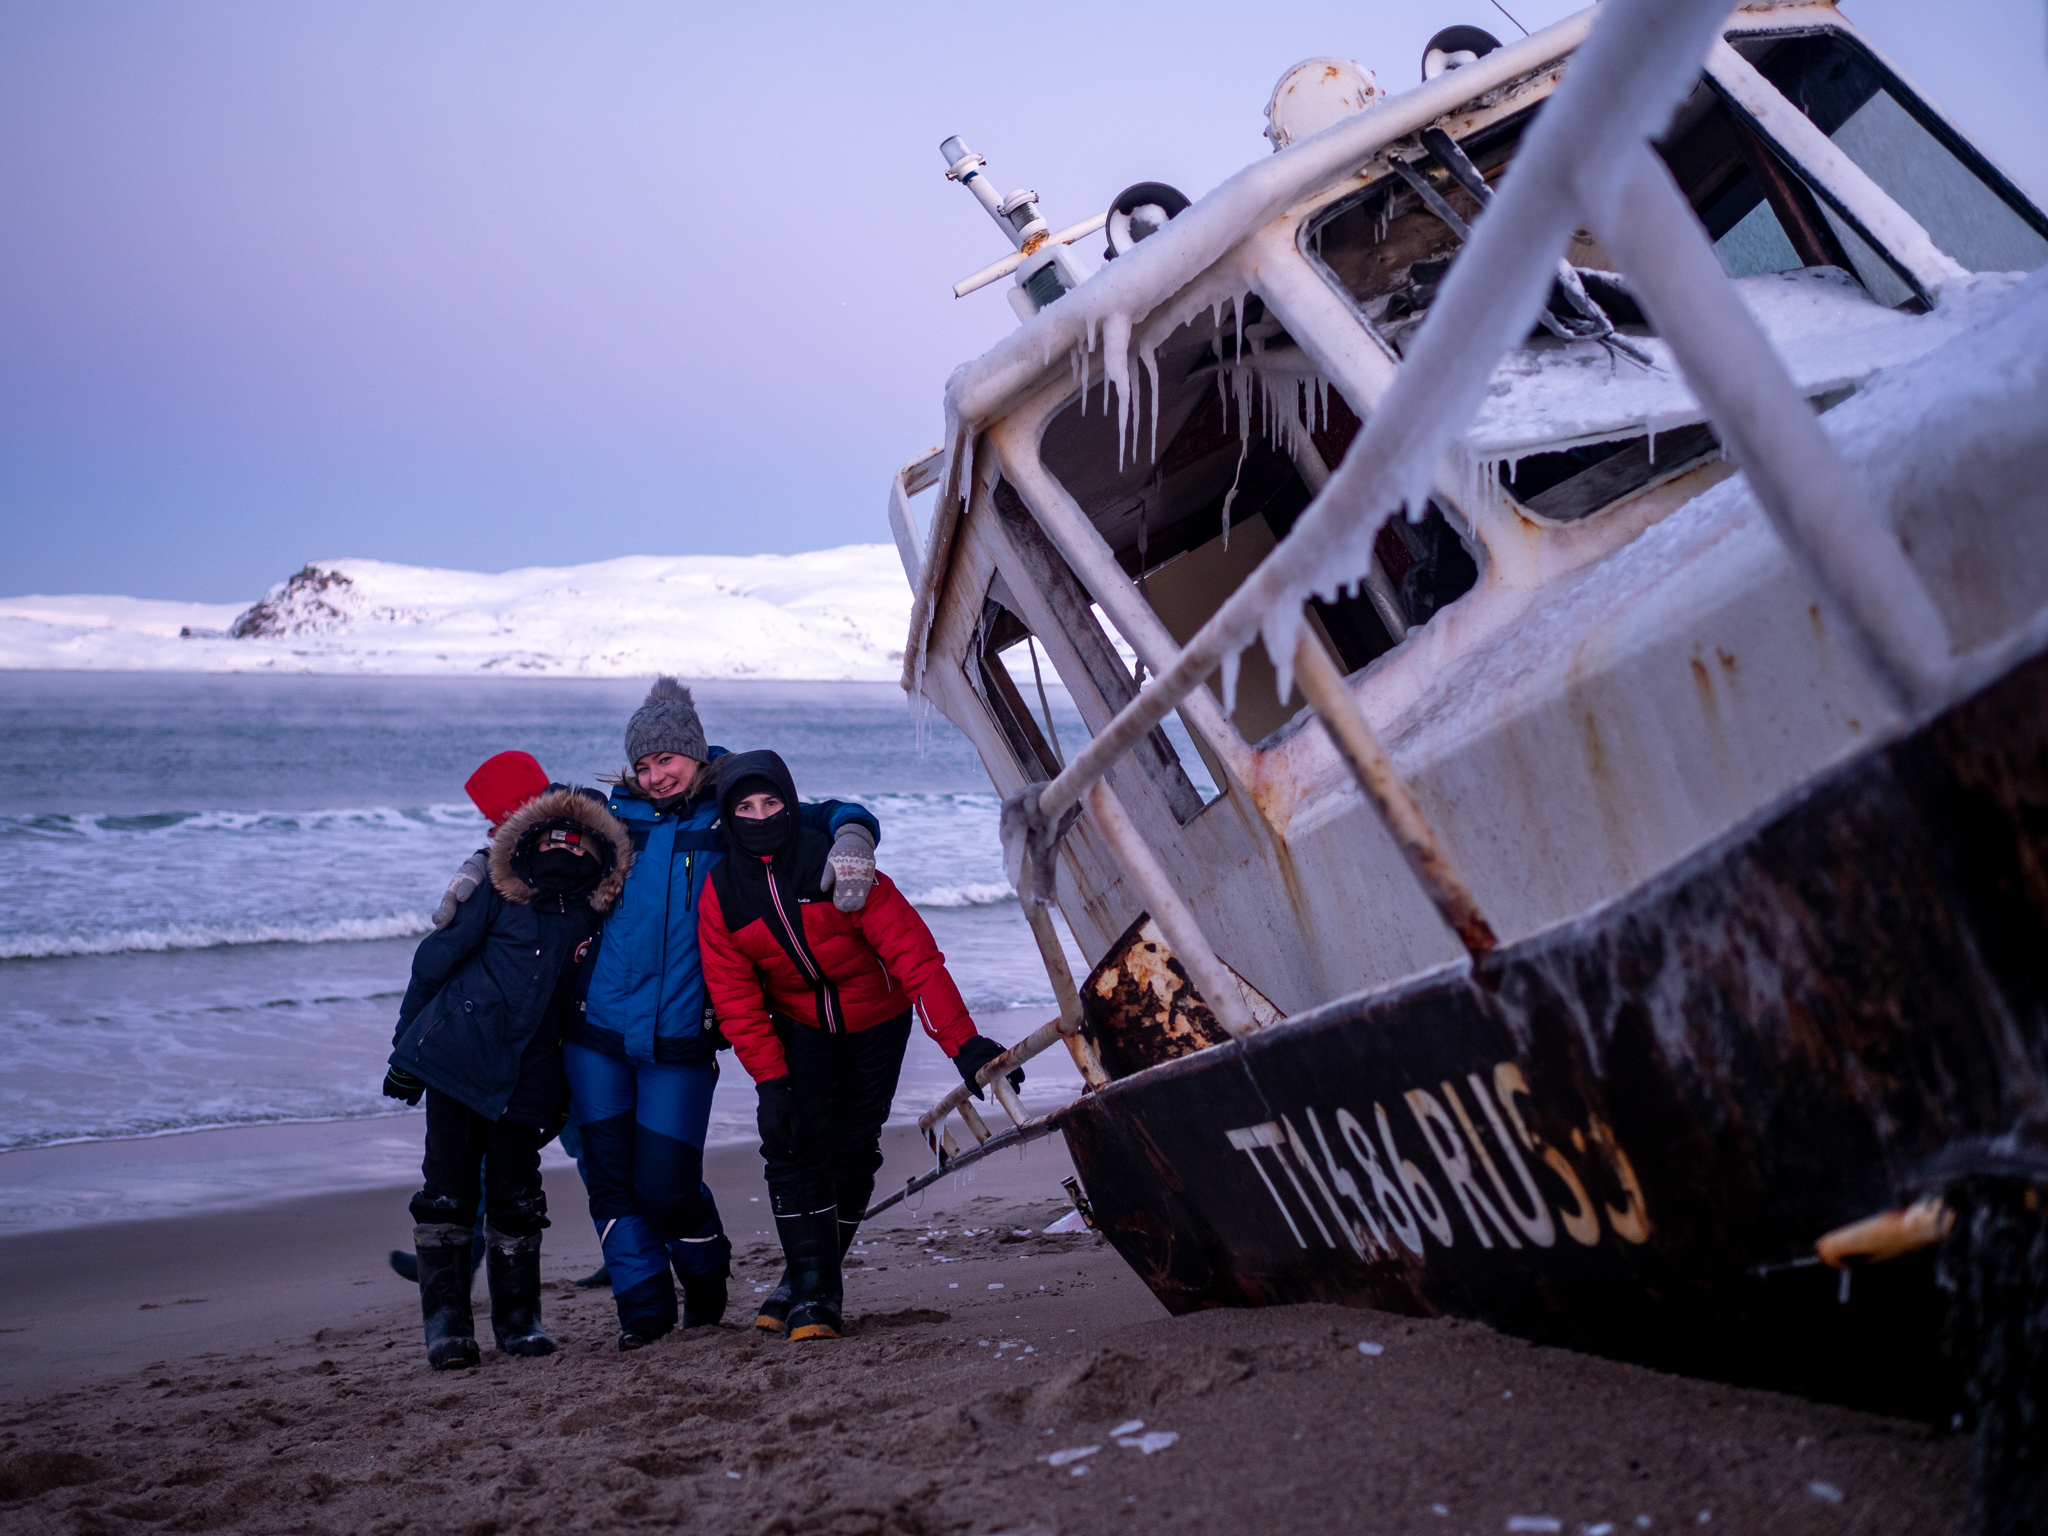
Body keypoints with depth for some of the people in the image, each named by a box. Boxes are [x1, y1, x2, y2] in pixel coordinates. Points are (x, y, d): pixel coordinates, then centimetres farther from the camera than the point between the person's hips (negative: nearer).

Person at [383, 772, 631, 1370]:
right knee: (448, 1192, -3)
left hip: (526, 1074, 2)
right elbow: (432, 961, 1)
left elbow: (579, 1003, 15)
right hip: (456, 1055, -2)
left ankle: (518, 1318, 19)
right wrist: (405, 1049, 1)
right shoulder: (499, 898, -2)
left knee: (516, 1198, 5)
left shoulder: (595, 916, 6)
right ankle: (446, 1325, 2)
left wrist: (568, 1084, 13)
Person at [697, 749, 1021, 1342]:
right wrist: (770, 1081, -21)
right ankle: (811, 1290, -9)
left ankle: (812, 1279, 16)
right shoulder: (720, 897, -15)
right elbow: (736, 999, -10)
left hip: (877, 1022, -1)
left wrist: (962, 1041, -37)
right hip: (799, 1026, 1)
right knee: (796, 1143, -15)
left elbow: (913, 952, -29)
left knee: (853, 1149, 0)